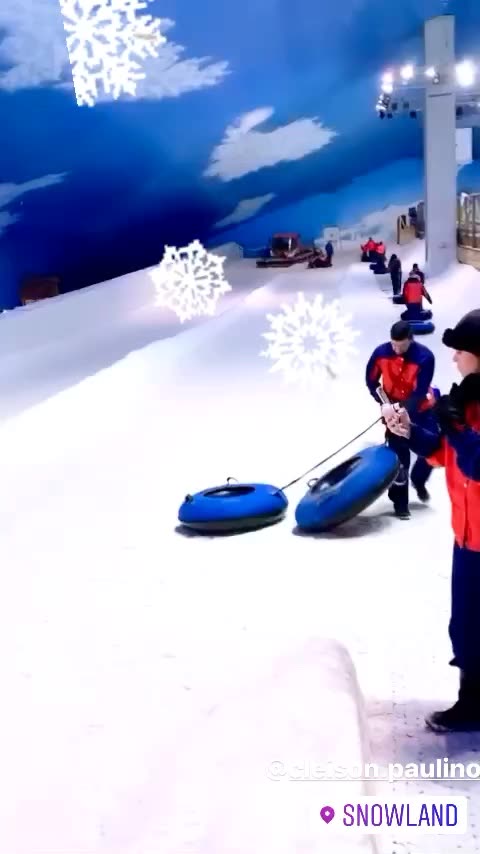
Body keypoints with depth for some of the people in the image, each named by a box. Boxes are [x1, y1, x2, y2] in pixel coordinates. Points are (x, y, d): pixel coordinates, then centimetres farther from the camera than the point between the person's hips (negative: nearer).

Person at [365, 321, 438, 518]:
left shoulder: (425, 357, -27)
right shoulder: (381, 353, -20)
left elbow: (420, 392, -28)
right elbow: (371, 380, -4)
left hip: (421, 408, 0)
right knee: (399, 454, -3)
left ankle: (418, 480, 34)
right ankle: (400, 502, 6)